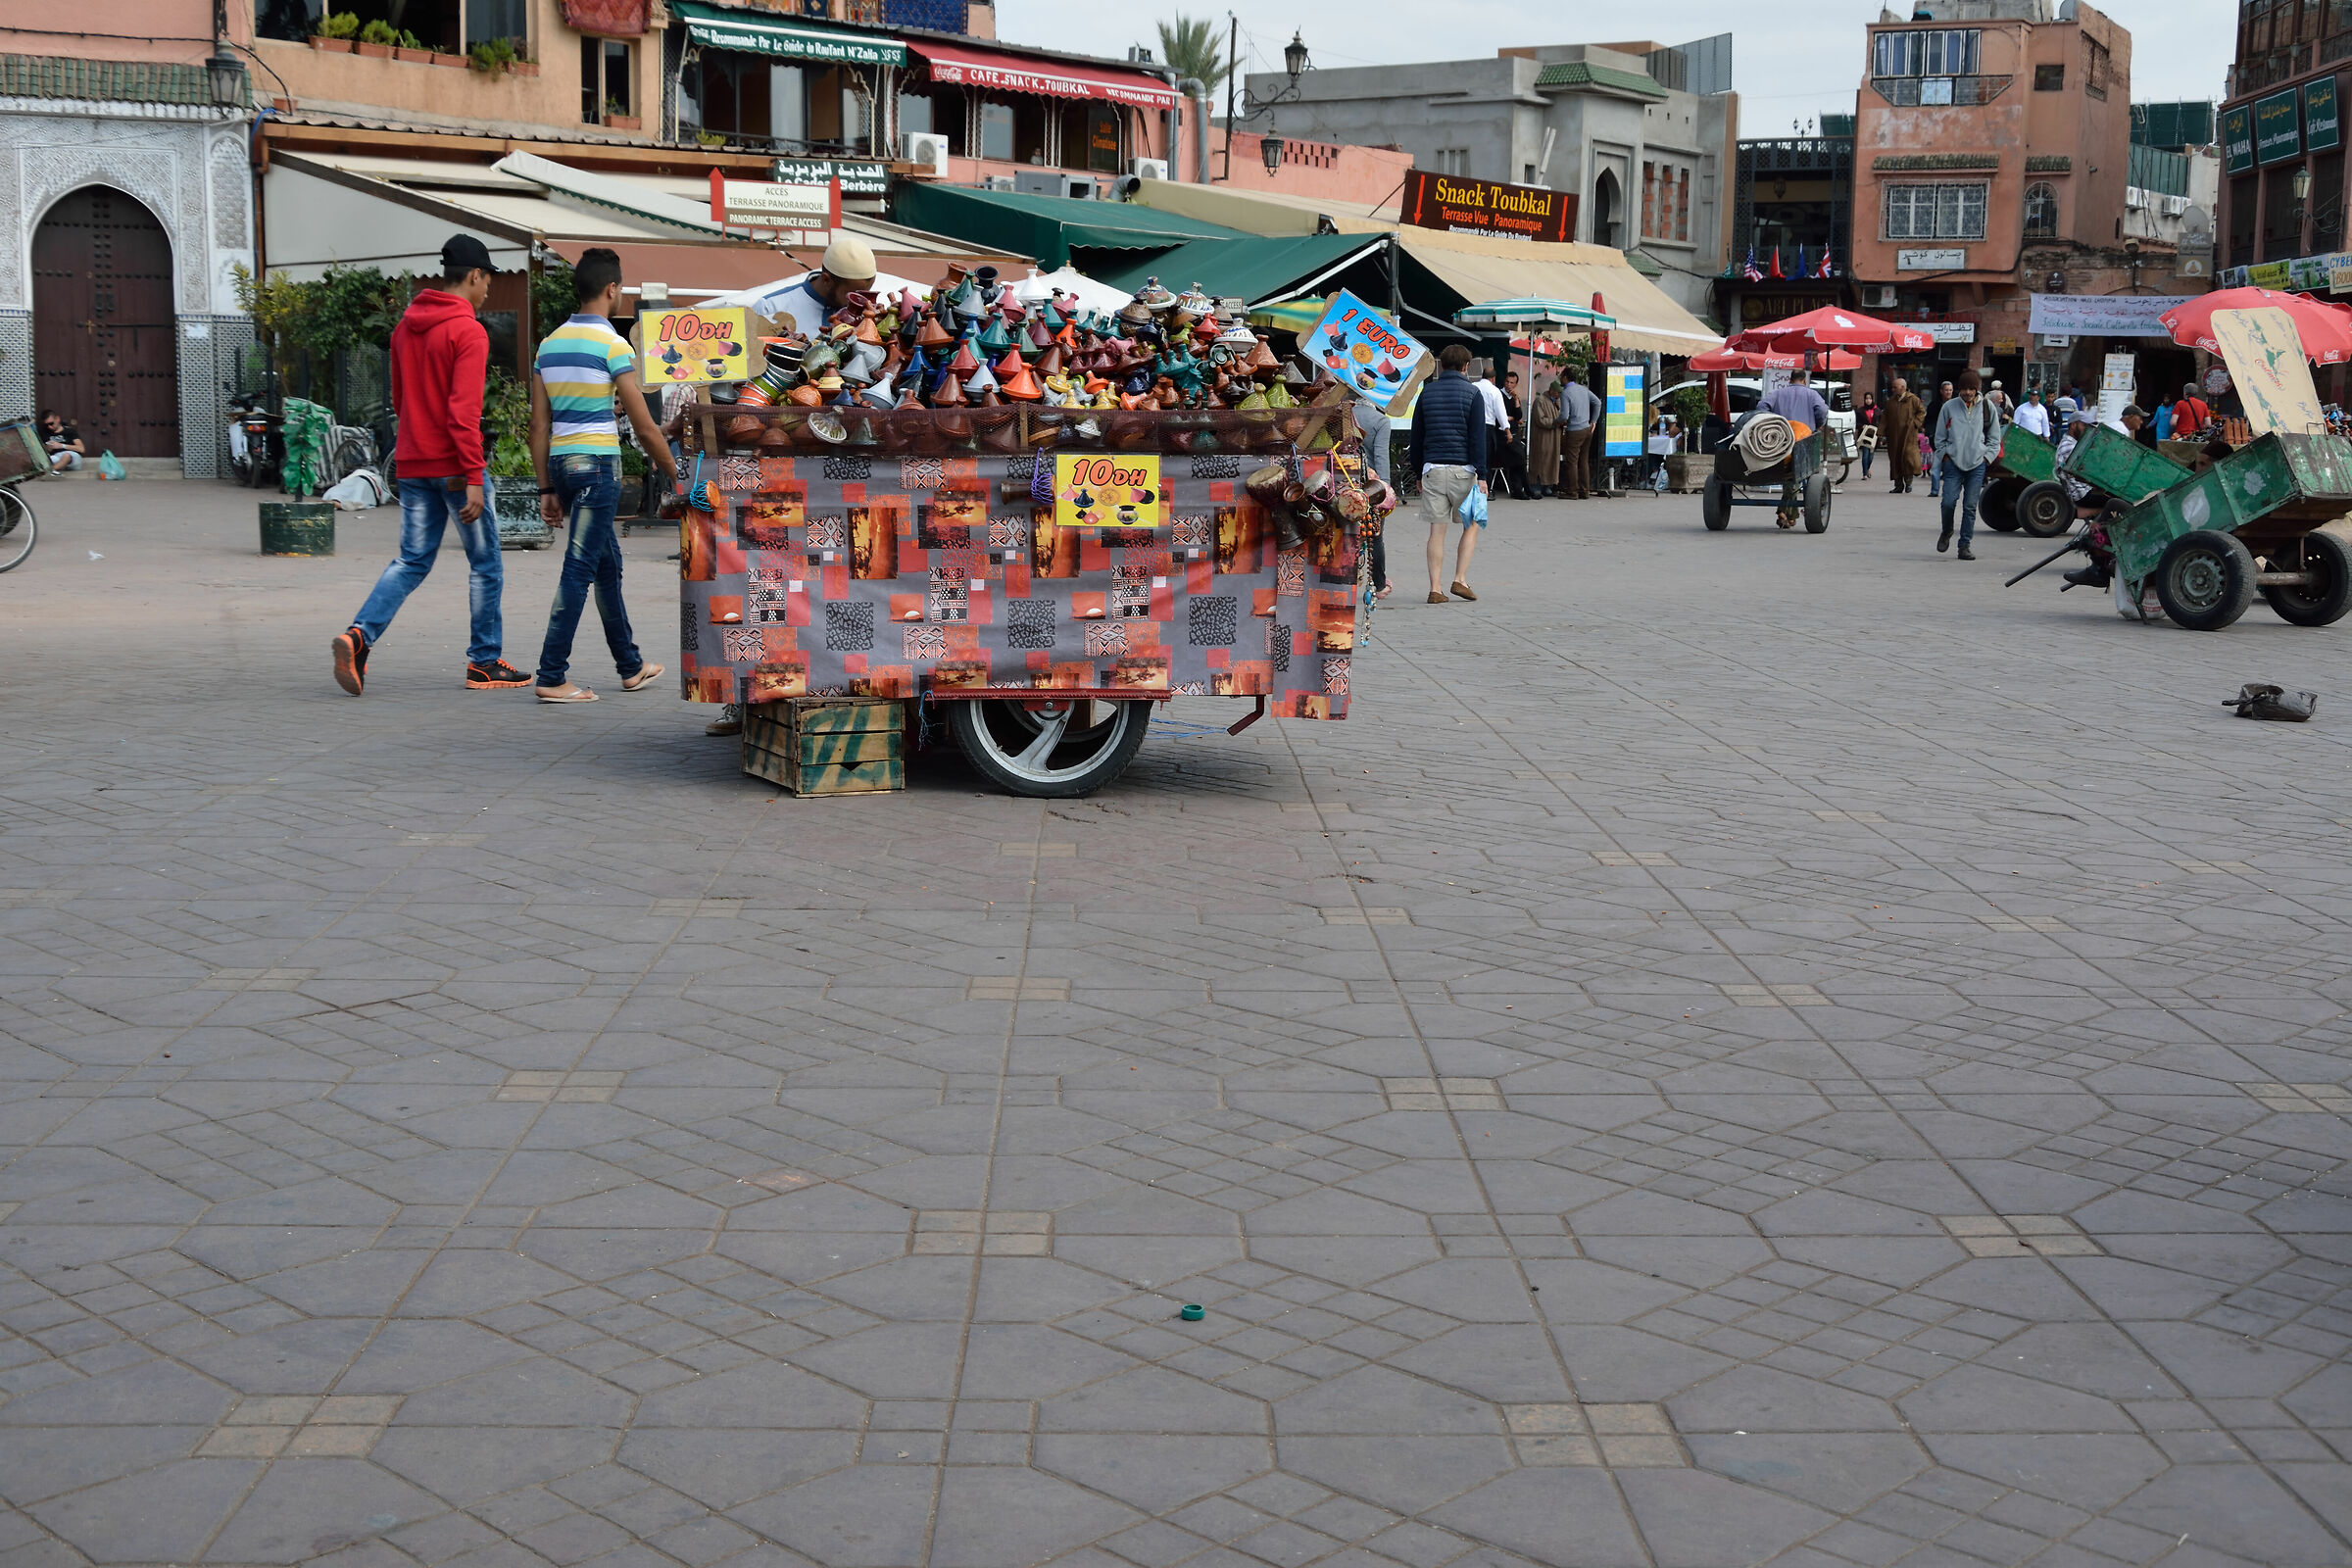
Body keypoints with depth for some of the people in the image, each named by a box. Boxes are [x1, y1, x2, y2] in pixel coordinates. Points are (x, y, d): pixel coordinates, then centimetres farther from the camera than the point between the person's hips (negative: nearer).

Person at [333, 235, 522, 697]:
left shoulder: (405, 326, 12)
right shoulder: (468, 331, -13)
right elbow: (464, 410, -20)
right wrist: (474, 477, -21)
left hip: (412, 463, 7)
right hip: (452, 465, -7)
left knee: (411, 561, 9)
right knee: (485, 564, 6)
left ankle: (360, 634, -12)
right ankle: (485, 663, 12)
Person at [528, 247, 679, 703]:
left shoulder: (550, 344, 11)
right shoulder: (612, 345, -9)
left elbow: (539, 426, 10)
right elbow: (644, 427, -10)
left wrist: (547, 489, 13)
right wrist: (673, 475, 2)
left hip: (561, 462, 8)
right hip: (597, 461, -8)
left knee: (608, 563, 18)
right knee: (579, 570, -7)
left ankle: (631, 666, 28)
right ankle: (552, 676, -9)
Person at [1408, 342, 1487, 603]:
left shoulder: (1427, 392, 10)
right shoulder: (1471, 392, -1)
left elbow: (1416, 436, 13)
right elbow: (1478, 436, -7)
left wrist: (1419, 473, 20)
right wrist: (1481, 474, -7)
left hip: (1432, 468, 3)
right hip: (1462, 469, -3)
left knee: (1437, 530, 4)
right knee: (1471, 525, 11)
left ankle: (1435, 589, 0)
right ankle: (1460, 579, 1)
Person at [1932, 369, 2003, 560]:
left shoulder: (1988, 408, 6)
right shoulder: (1949, 407, 4)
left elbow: (1994, 438, 14)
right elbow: (1940, 437, 12)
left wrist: (1986, 457, 3)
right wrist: (1945, 455, 1)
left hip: (1977, 465, 0)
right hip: (1953, 463, 0)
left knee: (1970, 506, -1)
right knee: (1949, 501, -11)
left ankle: (1965, 546, 5)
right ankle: (1946, 532, 18)